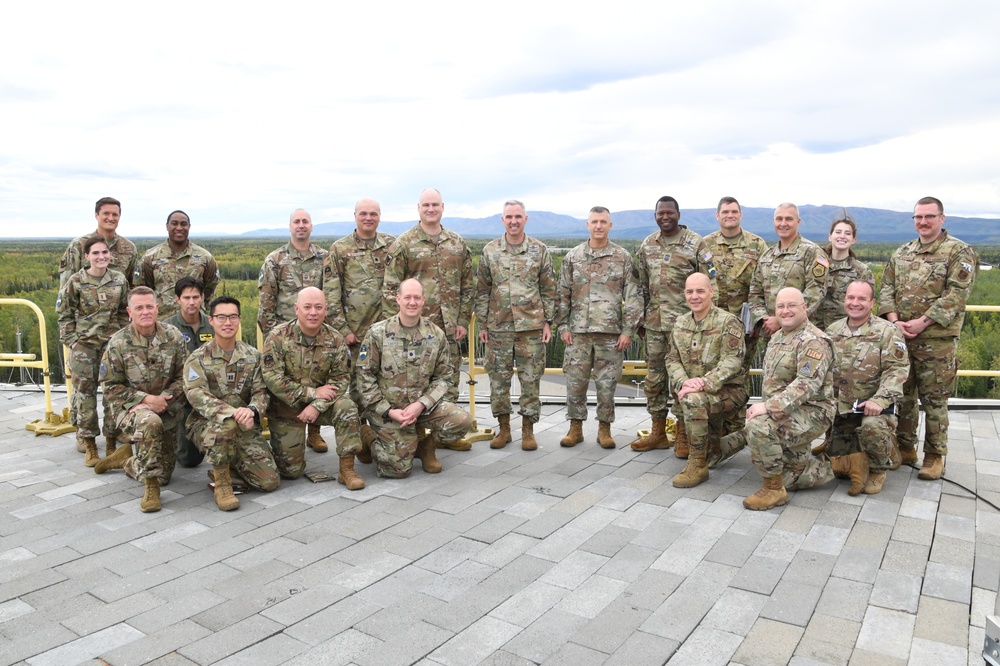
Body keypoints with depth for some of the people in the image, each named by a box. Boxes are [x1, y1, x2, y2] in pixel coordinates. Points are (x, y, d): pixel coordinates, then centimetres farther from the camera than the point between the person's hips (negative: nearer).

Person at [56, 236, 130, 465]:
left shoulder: (119, 280, 2)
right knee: (84, 393, 1)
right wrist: (71, 341, -6)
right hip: (83, 345, -1)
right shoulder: (75, 282, -4)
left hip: (113, 343, 2)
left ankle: (111, 442, 14)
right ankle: (88, 444, 12)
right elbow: (64, 315, 2)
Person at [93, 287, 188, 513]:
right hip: (130, 407, -3)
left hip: (167, 412, 4)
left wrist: (162, 401, -19)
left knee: (164, 475, 6)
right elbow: (112, 387, -8)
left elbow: (183, 377, -4)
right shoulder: (118, 343, -11)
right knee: (150, 423, -41)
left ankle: (125, 460, 36)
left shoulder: (173, 337, -6)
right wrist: (146, 399, -20)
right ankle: (150, 487, -26)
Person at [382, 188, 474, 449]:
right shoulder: (403, 244, -2)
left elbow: (468, 285, 13)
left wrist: (463, 320, 7)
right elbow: (390, 288, -4)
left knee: (450, 379, 10)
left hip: (449, 327, 4)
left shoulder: (457, 244, 10)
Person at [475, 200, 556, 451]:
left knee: (531, 378, 3)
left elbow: (548, 289, 5)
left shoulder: (539, 250, 2)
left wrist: (548, 322, 0)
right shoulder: (490, 251, 4)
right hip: (498, 326, 1)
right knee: (499, 378, 7)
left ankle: (528, 429, 15)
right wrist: (482, 324, 3)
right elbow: (482, 291, 7)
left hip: (531, 325, -1)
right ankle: (503, 428, 20)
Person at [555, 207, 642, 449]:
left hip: (611, 332, -1)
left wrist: (628, 330, -6)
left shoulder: (623, 258, 2)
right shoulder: (573, 257, 6)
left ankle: (604, 428, 19)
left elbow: (633, 296, 0)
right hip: (578, 331, 2)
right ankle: (575, 427, 19)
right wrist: (562, 326, 1)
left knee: (607, 383, 4)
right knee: (575, 381, 5)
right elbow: (563, 295, 8)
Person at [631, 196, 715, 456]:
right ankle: (658, 433, 21)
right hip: (654, 322, 5)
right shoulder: (647, 245, 10)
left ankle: (683, 436, 12)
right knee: (654, 377, 10)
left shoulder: (696, 243, -5)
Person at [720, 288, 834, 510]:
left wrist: (769, 406, -33)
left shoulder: (813, 341, -17)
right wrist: (765, 406, 11)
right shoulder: (777, 337, 13)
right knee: (789, 477, 12)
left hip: (811, 412, -9)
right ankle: (829, 466, 33)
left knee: (758, 427, -33)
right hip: (786, 413, 9)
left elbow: (807, 384, -28)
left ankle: (774, 490, -18)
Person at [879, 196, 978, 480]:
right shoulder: (901, 254, 14)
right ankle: (905, 448, 26)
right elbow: (887, 288, 9)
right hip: (900, 337, 5)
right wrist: (894, 321, -7)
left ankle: (935, 456, 14)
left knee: (934, 400, 1)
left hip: (937, 339, -5)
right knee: (904, 395, 12)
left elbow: (955, 295, -13)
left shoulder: (960, 252, -4)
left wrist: (921, 322, -18)